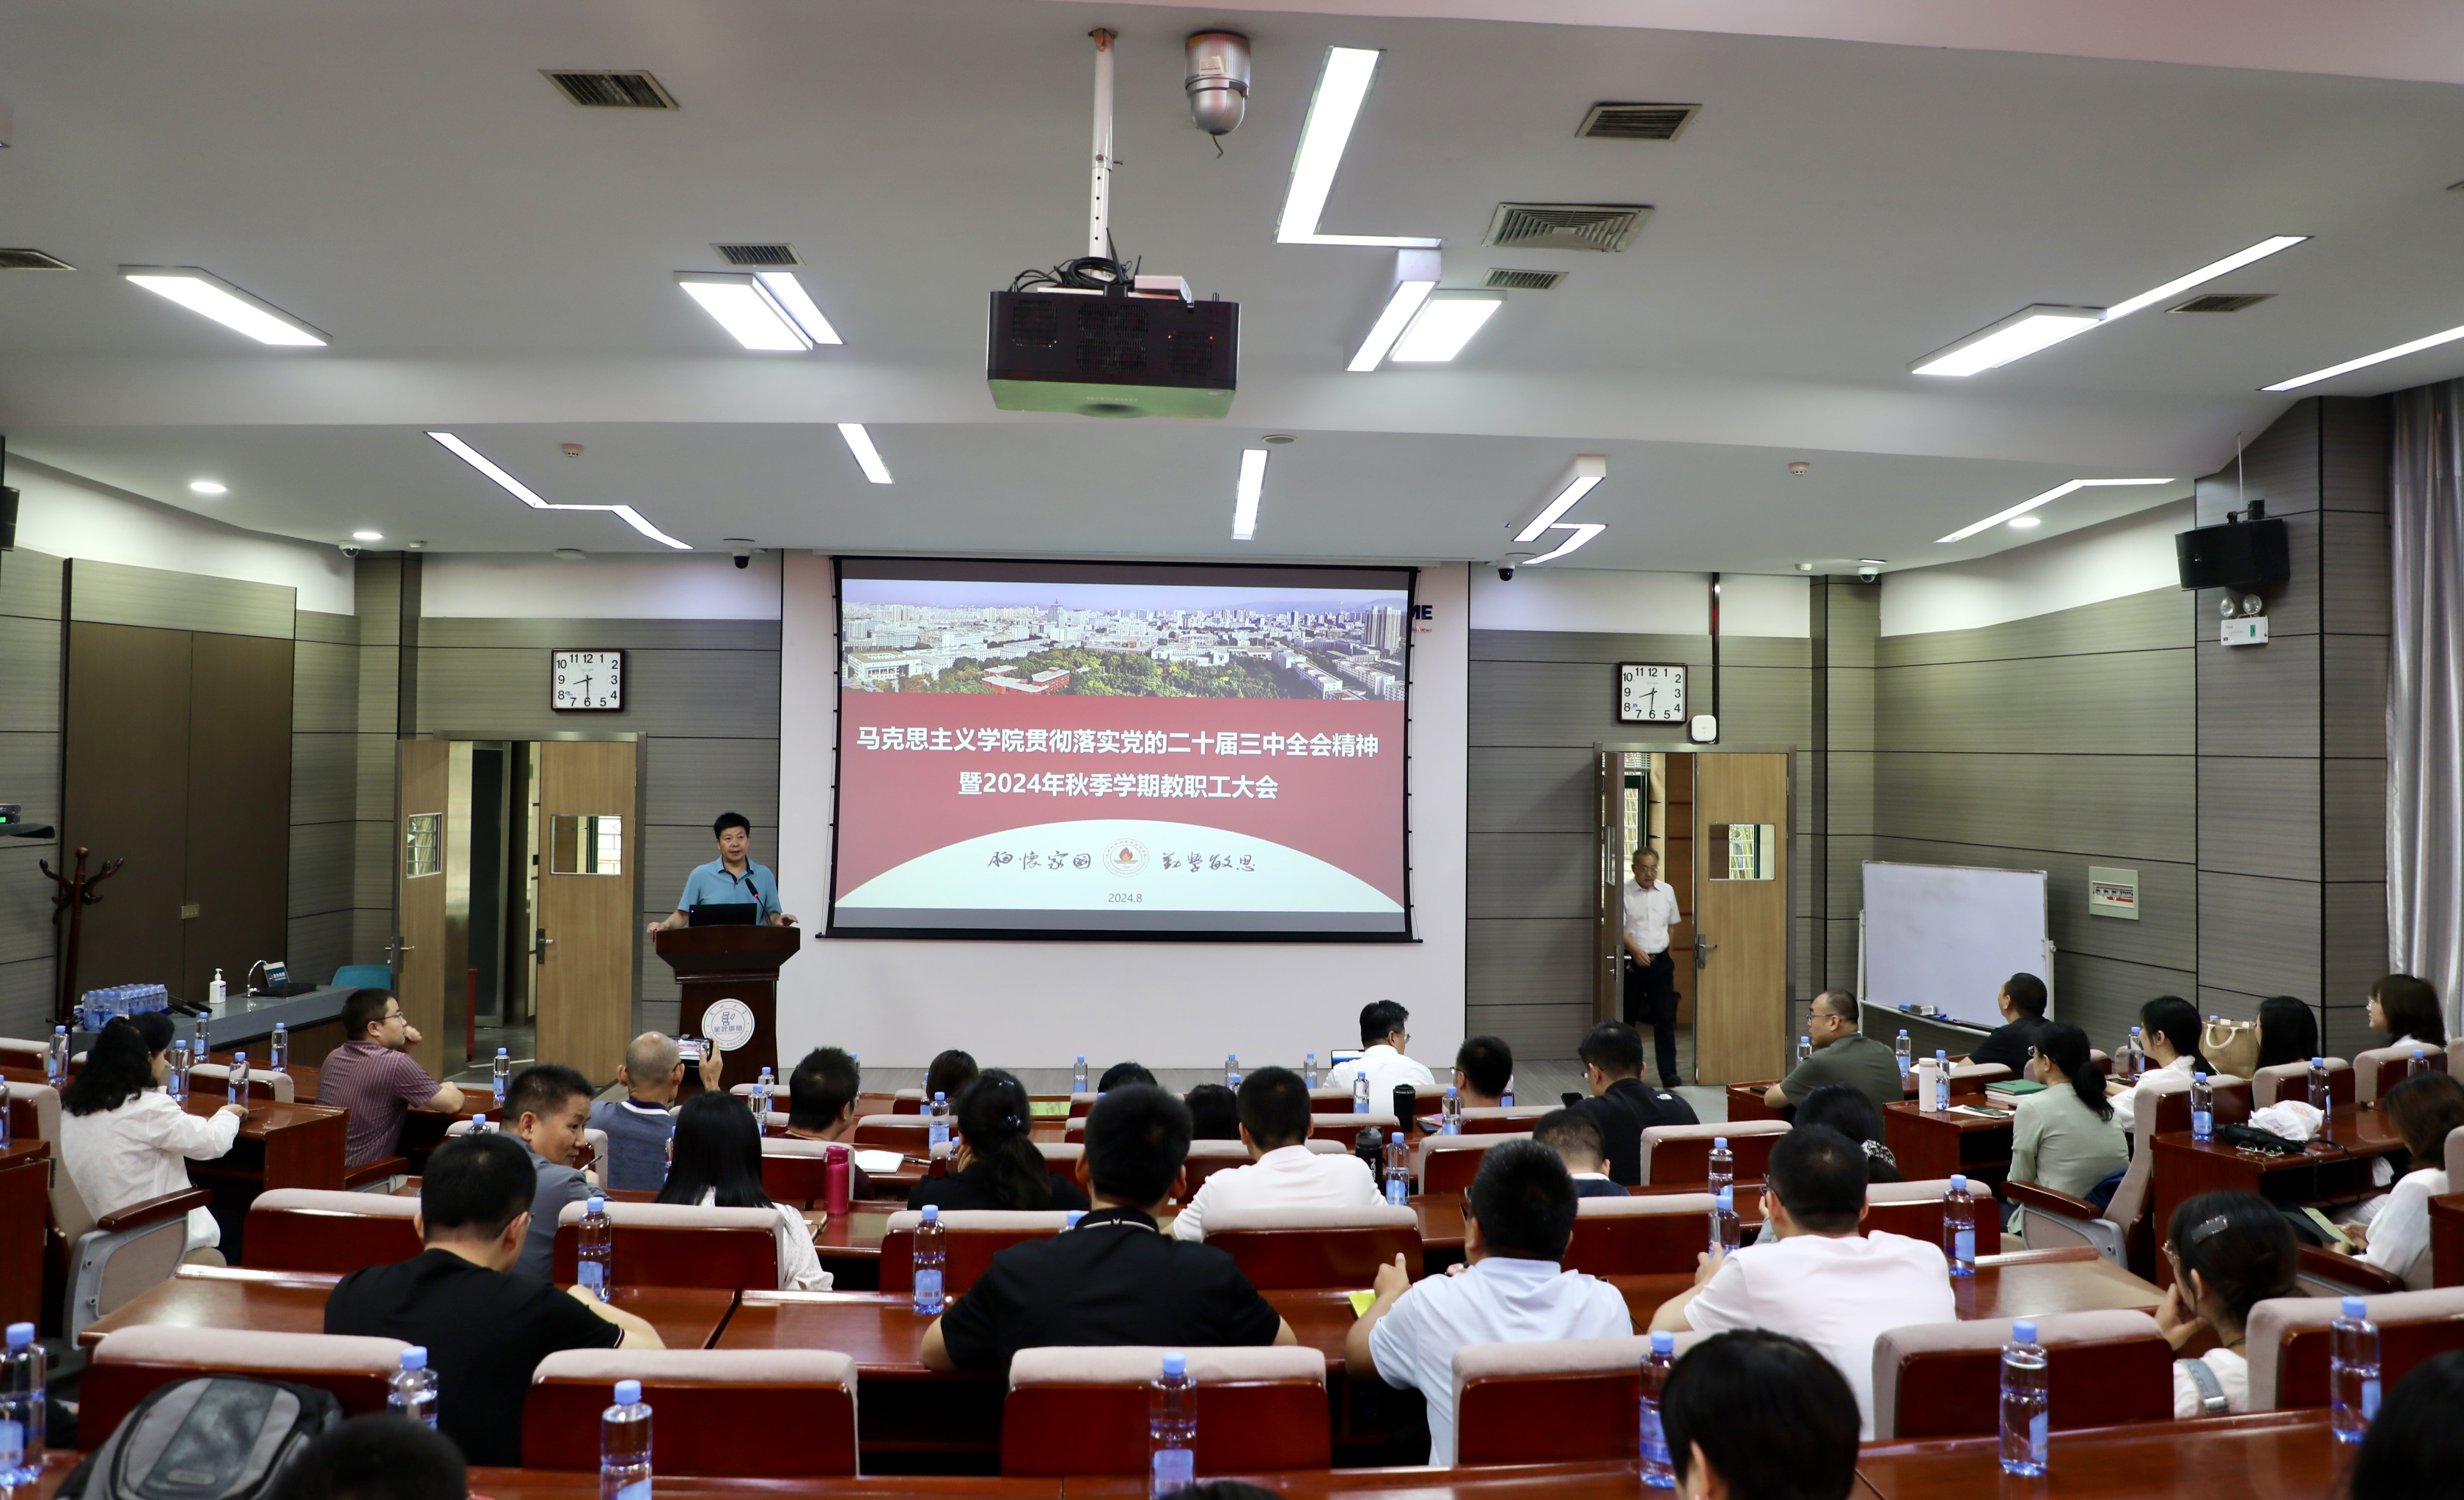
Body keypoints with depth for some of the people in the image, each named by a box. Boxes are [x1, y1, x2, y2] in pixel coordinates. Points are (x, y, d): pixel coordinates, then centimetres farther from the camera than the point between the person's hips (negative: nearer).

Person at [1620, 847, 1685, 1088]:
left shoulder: (1667, 891, 7)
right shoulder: (1624, 892, -7)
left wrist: (1665, 950, 13)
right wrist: (1635, 950, -26)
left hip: (1661, 962, 3)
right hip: (1632, 962, -3)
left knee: (1665, 1018, -2)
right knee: (1627, 1017, 8)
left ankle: (1668, 1072, 0)